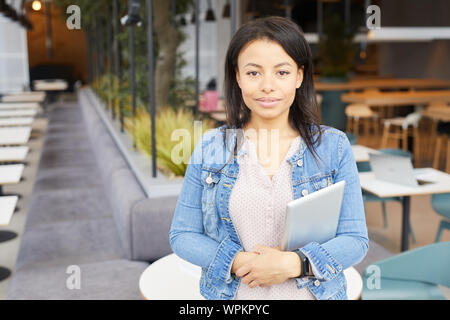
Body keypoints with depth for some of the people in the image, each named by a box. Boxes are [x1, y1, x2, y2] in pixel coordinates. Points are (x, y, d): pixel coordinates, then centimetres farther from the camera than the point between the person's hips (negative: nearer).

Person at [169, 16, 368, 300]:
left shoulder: (333, 147, -7)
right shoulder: (211, 148, -6)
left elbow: (356, 240, -8)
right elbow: (182, 235, -4)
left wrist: (294, 264, -23)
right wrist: (238, 261, -19)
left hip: (310, 292, 0)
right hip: (234, 293, 1)